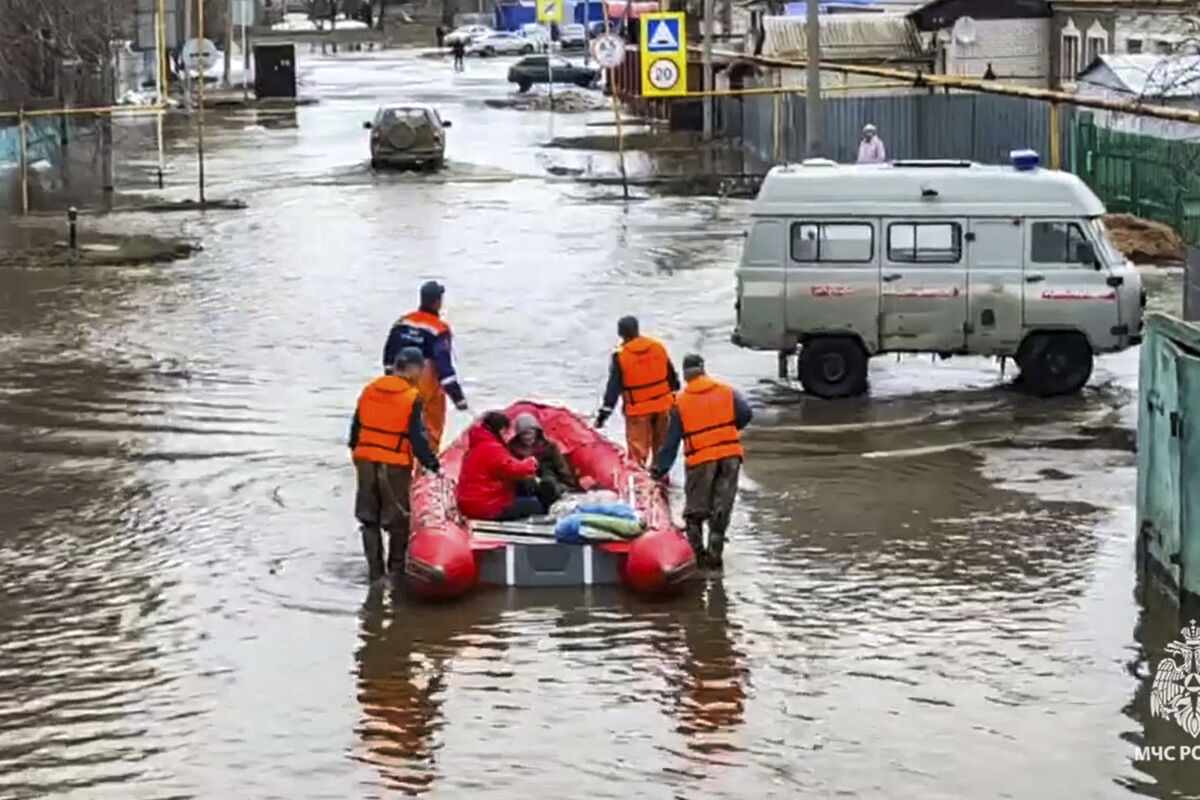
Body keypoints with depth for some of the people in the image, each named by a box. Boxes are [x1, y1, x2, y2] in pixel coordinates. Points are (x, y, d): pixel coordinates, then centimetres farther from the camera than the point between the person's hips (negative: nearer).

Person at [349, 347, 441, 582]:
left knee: (369, 518, 13)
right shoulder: (412, 397, -12)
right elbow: (417, 437, -13)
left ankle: (375, 571, 14)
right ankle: (396, 570, 13)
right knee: (398, 521, 8)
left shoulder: (370, 389, 3)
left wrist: (355, 453, 24)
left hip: (365, 462, 5)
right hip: (395, 466, -5)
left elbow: (356, 426, 11)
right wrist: (432, 464, -3)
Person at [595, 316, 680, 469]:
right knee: (661, 443, 18)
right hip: (663, 404, 4)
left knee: (638, 447, 5)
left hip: (638, 409, -4)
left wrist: (605, 411, -10)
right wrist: (674, 393, 23)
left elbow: (613, 387, -15)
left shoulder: (620, 356, -15)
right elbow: (672, 375, 8)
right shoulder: (658, 347, -3)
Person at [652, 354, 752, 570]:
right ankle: (714, 553, 7)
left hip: (700, 459, -2)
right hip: (730, 455, 2)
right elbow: (746, 414, -4)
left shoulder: (681, 402, 2)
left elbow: (671, 440, 4)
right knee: (722, 507, 9)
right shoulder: (727, 391, 5)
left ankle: (696, 551, 7)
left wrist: (661, 469, 10)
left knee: (695, 510, 11)